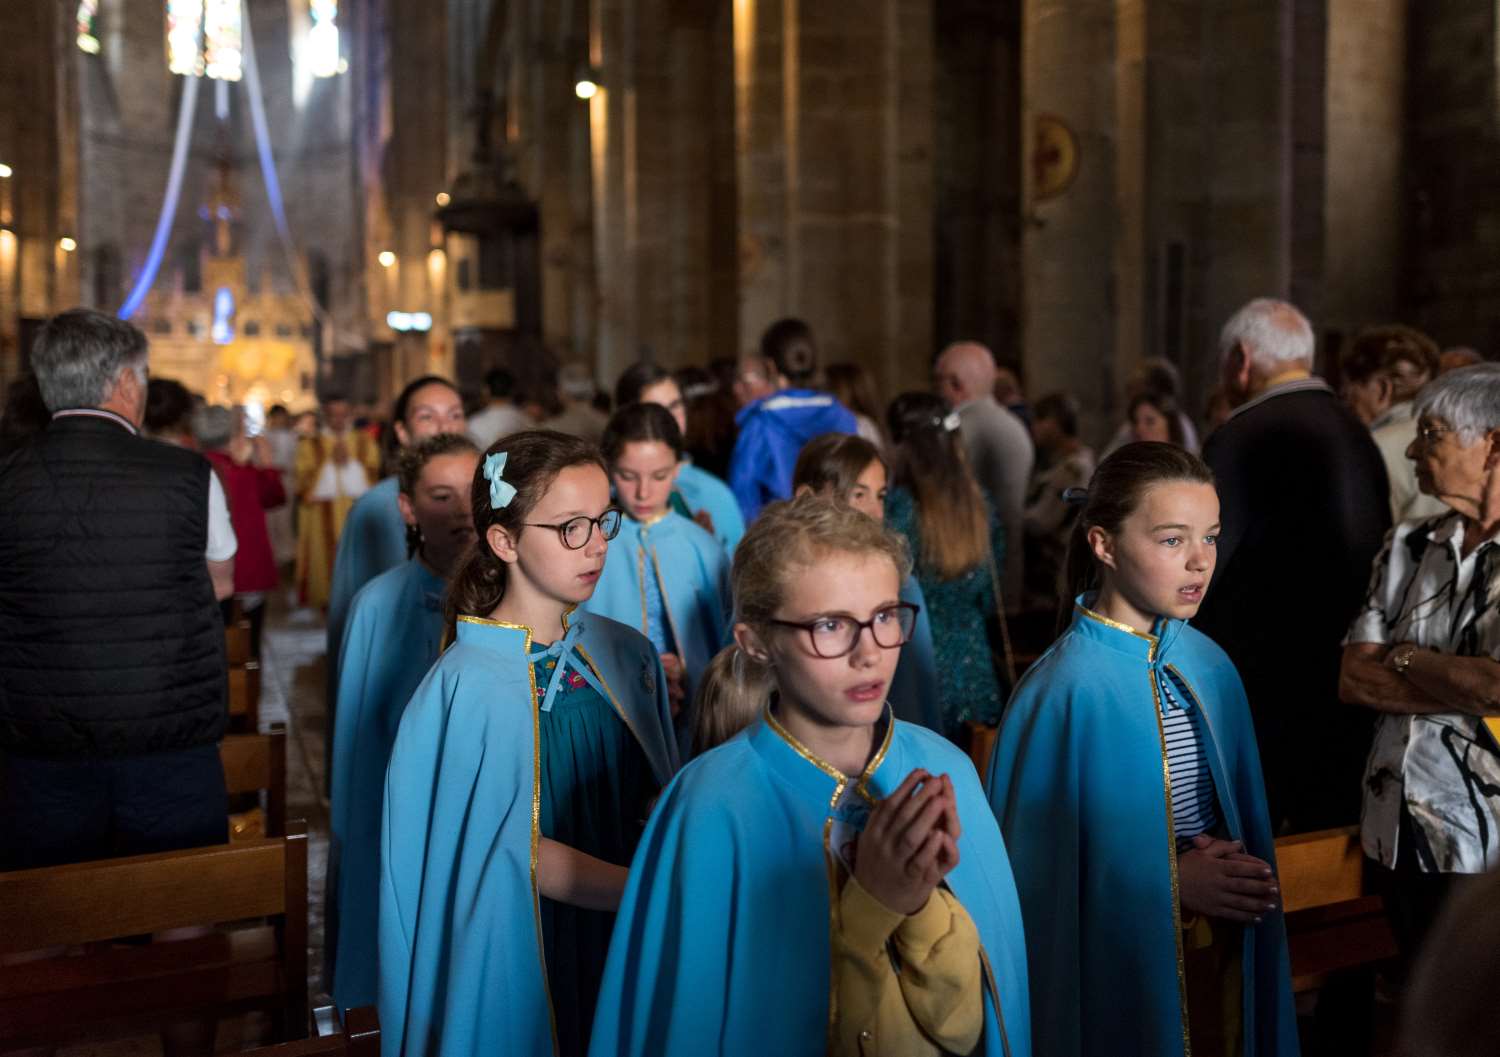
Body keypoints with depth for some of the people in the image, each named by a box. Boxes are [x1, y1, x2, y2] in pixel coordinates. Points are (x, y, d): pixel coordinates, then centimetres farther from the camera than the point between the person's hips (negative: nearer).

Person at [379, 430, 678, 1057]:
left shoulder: (628, 655, -2)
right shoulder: (471, 685, -19)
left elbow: (656, 800, 3)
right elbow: (517, 854, -18)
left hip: (622, 941, 5)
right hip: (518, 956, -5)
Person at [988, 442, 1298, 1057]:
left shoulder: (1209, 666, -1)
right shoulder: (1065, 691, -21)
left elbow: (1240, 812, 10)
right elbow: (1041, 870, -16)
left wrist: (1236, 869, -9)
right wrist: (1170, 884, -17)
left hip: (1223, 952, 6)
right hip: (1120, 968, -6)